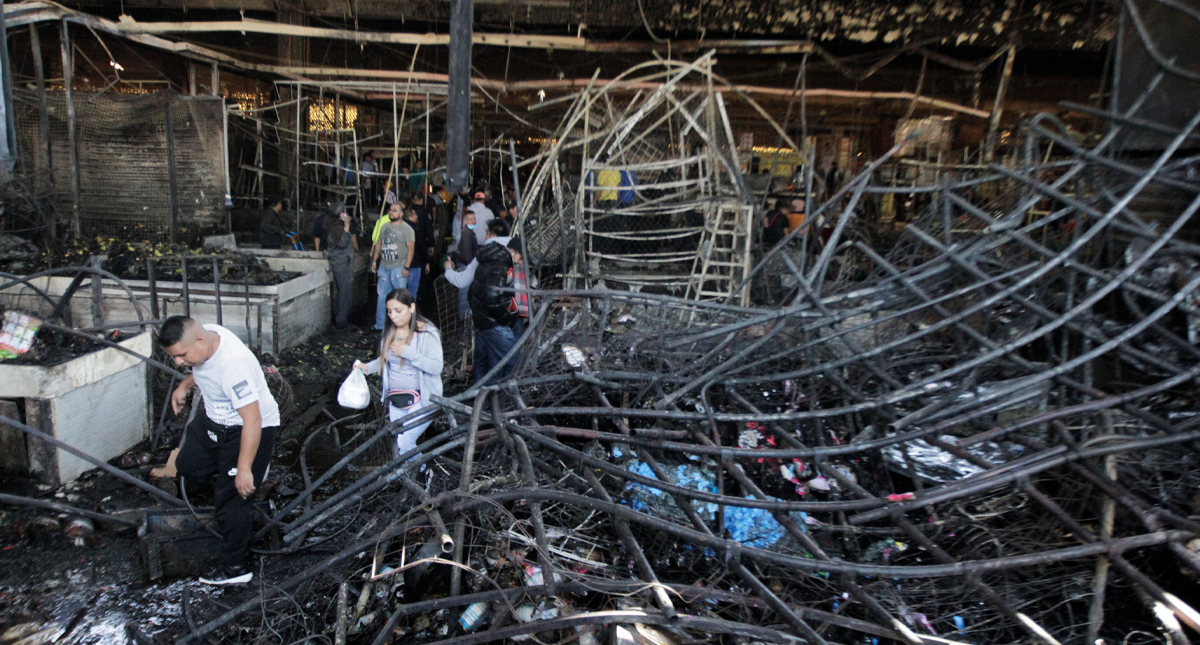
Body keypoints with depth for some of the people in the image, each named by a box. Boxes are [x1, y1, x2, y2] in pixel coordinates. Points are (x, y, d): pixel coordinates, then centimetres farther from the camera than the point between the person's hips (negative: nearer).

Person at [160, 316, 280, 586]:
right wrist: (185, 386, 10)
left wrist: (244, 469, -32)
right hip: (213, 419, 9)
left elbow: (252, 421, -36)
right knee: (187, 464, 27)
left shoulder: (233, 366, -39)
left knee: (230, 500, -3)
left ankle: (236, 568, 12)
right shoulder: (205, 334, -13)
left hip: (247, 429, -9)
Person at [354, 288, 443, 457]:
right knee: (401, 444, 14)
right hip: (395, 399, 6)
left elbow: (437, 367, -22)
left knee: (404, 443, -16)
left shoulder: (427, 333, -14)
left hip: (421, 400, -6)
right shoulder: (389, 332, 3)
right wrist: (367, 367, -3)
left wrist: (407, 352, -27)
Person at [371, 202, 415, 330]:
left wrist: (406, 267, -16)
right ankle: (380, 325, 18)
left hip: (398, 268, -6)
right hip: (383, 267, 6)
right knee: (382, 296, 10)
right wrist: (374, 261, 16)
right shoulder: (385, 227, 12)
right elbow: (378, 244, 19)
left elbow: (410, 249, -11)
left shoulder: (407, 229, -6)